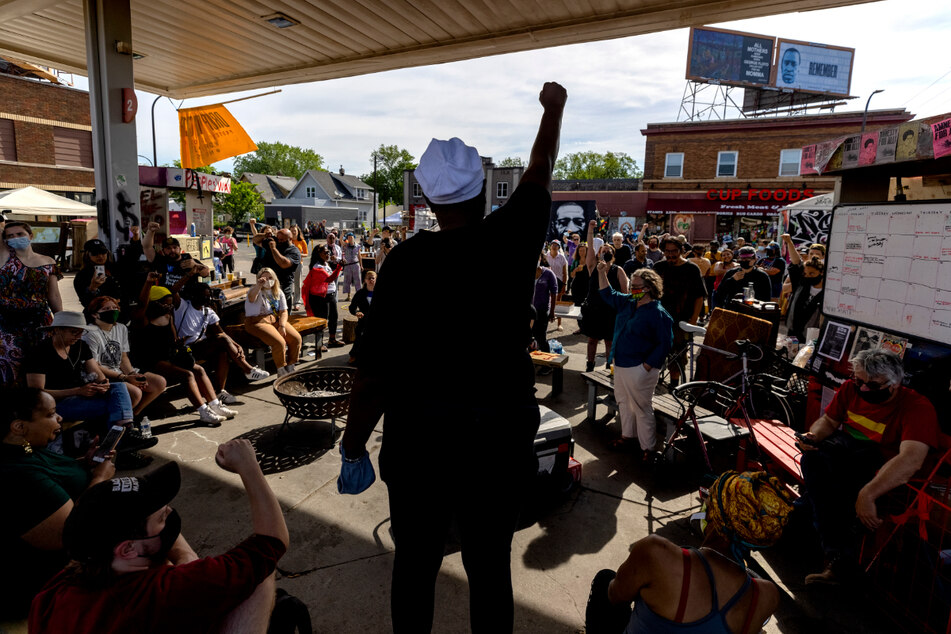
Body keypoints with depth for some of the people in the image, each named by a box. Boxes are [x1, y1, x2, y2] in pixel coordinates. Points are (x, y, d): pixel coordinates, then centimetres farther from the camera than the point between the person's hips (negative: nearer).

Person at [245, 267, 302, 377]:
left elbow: (283, 312, 8)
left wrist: (282, 326, -8)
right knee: (280, 342, -29)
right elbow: (251, 298, -29)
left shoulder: (278, 292, 14)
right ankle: (281, 370, -9)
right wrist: (259, 285, -40)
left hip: (275, 320, 6)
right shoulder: (256, 290, -3)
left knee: (297, 339, -15)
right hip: (258, 322, -6)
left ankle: (291, 366, 3)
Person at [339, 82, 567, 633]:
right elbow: (541, 171, 13)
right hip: (502, 432, 2)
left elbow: (374, 372, -11)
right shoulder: (513, 239, -7)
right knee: (491, 566, 18)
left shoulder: (407, 261, -12)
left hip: (419, 437, -1)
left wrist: (353, 448, 2)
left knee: (415, 562, 19)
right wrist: (554, 106, 31)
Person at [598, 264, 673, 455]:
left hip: (639, 369, -8)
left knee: (642, 408, 2)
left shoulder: (658, 314, -17)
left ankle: (647, 448, 16)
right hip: (620, 365, 9)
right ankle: (626, 437, 38)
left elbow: (665, 344, -17)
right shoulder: (627, 303, 7)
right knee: (623, 403, 21)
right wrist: (602, 273, 10)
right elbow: (608, 295, 22)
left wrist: (647, 366, -20)